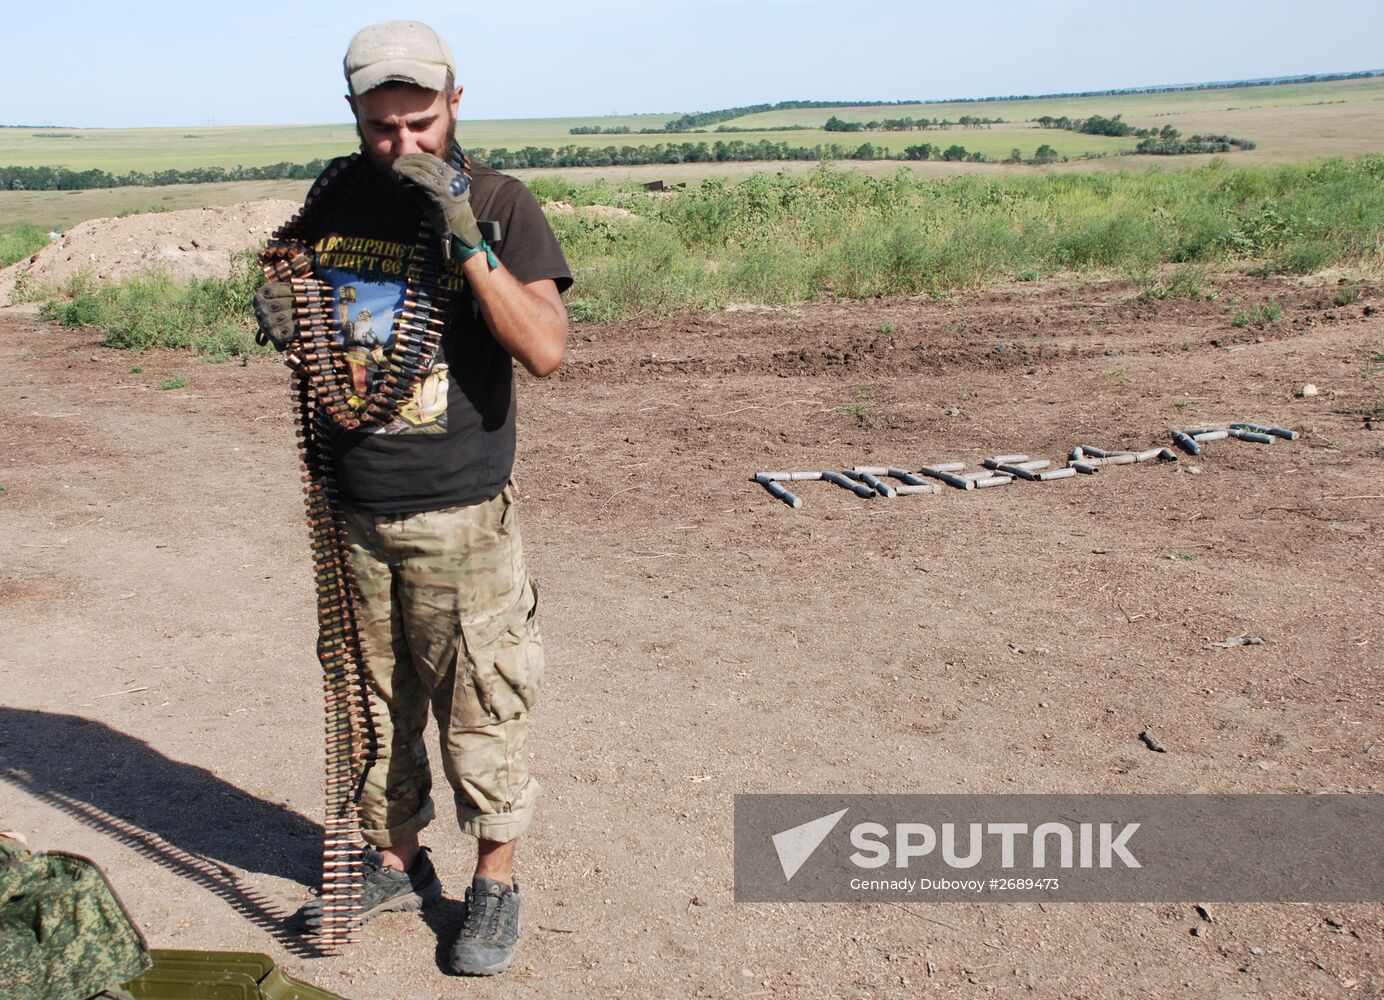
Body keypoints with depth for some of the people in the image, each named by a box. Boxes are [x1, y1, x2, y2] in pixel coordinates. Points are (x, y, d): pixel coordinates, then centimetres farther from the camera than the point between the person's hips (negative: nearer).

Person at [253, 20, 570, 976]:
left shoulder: (501, 204, -8)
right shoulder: (336, 196, 6)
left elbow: (546, 349, -20)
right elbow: (305, 306, 21)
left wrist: (466, 238, -26)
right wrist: (281, 318, -2)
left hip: (461, 515, -4)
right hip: (353, 511, 5)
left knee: (481, 705, 4)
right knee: (372, 703, 15)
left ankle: (496, 883, 24)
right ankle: (397, 864, 35)